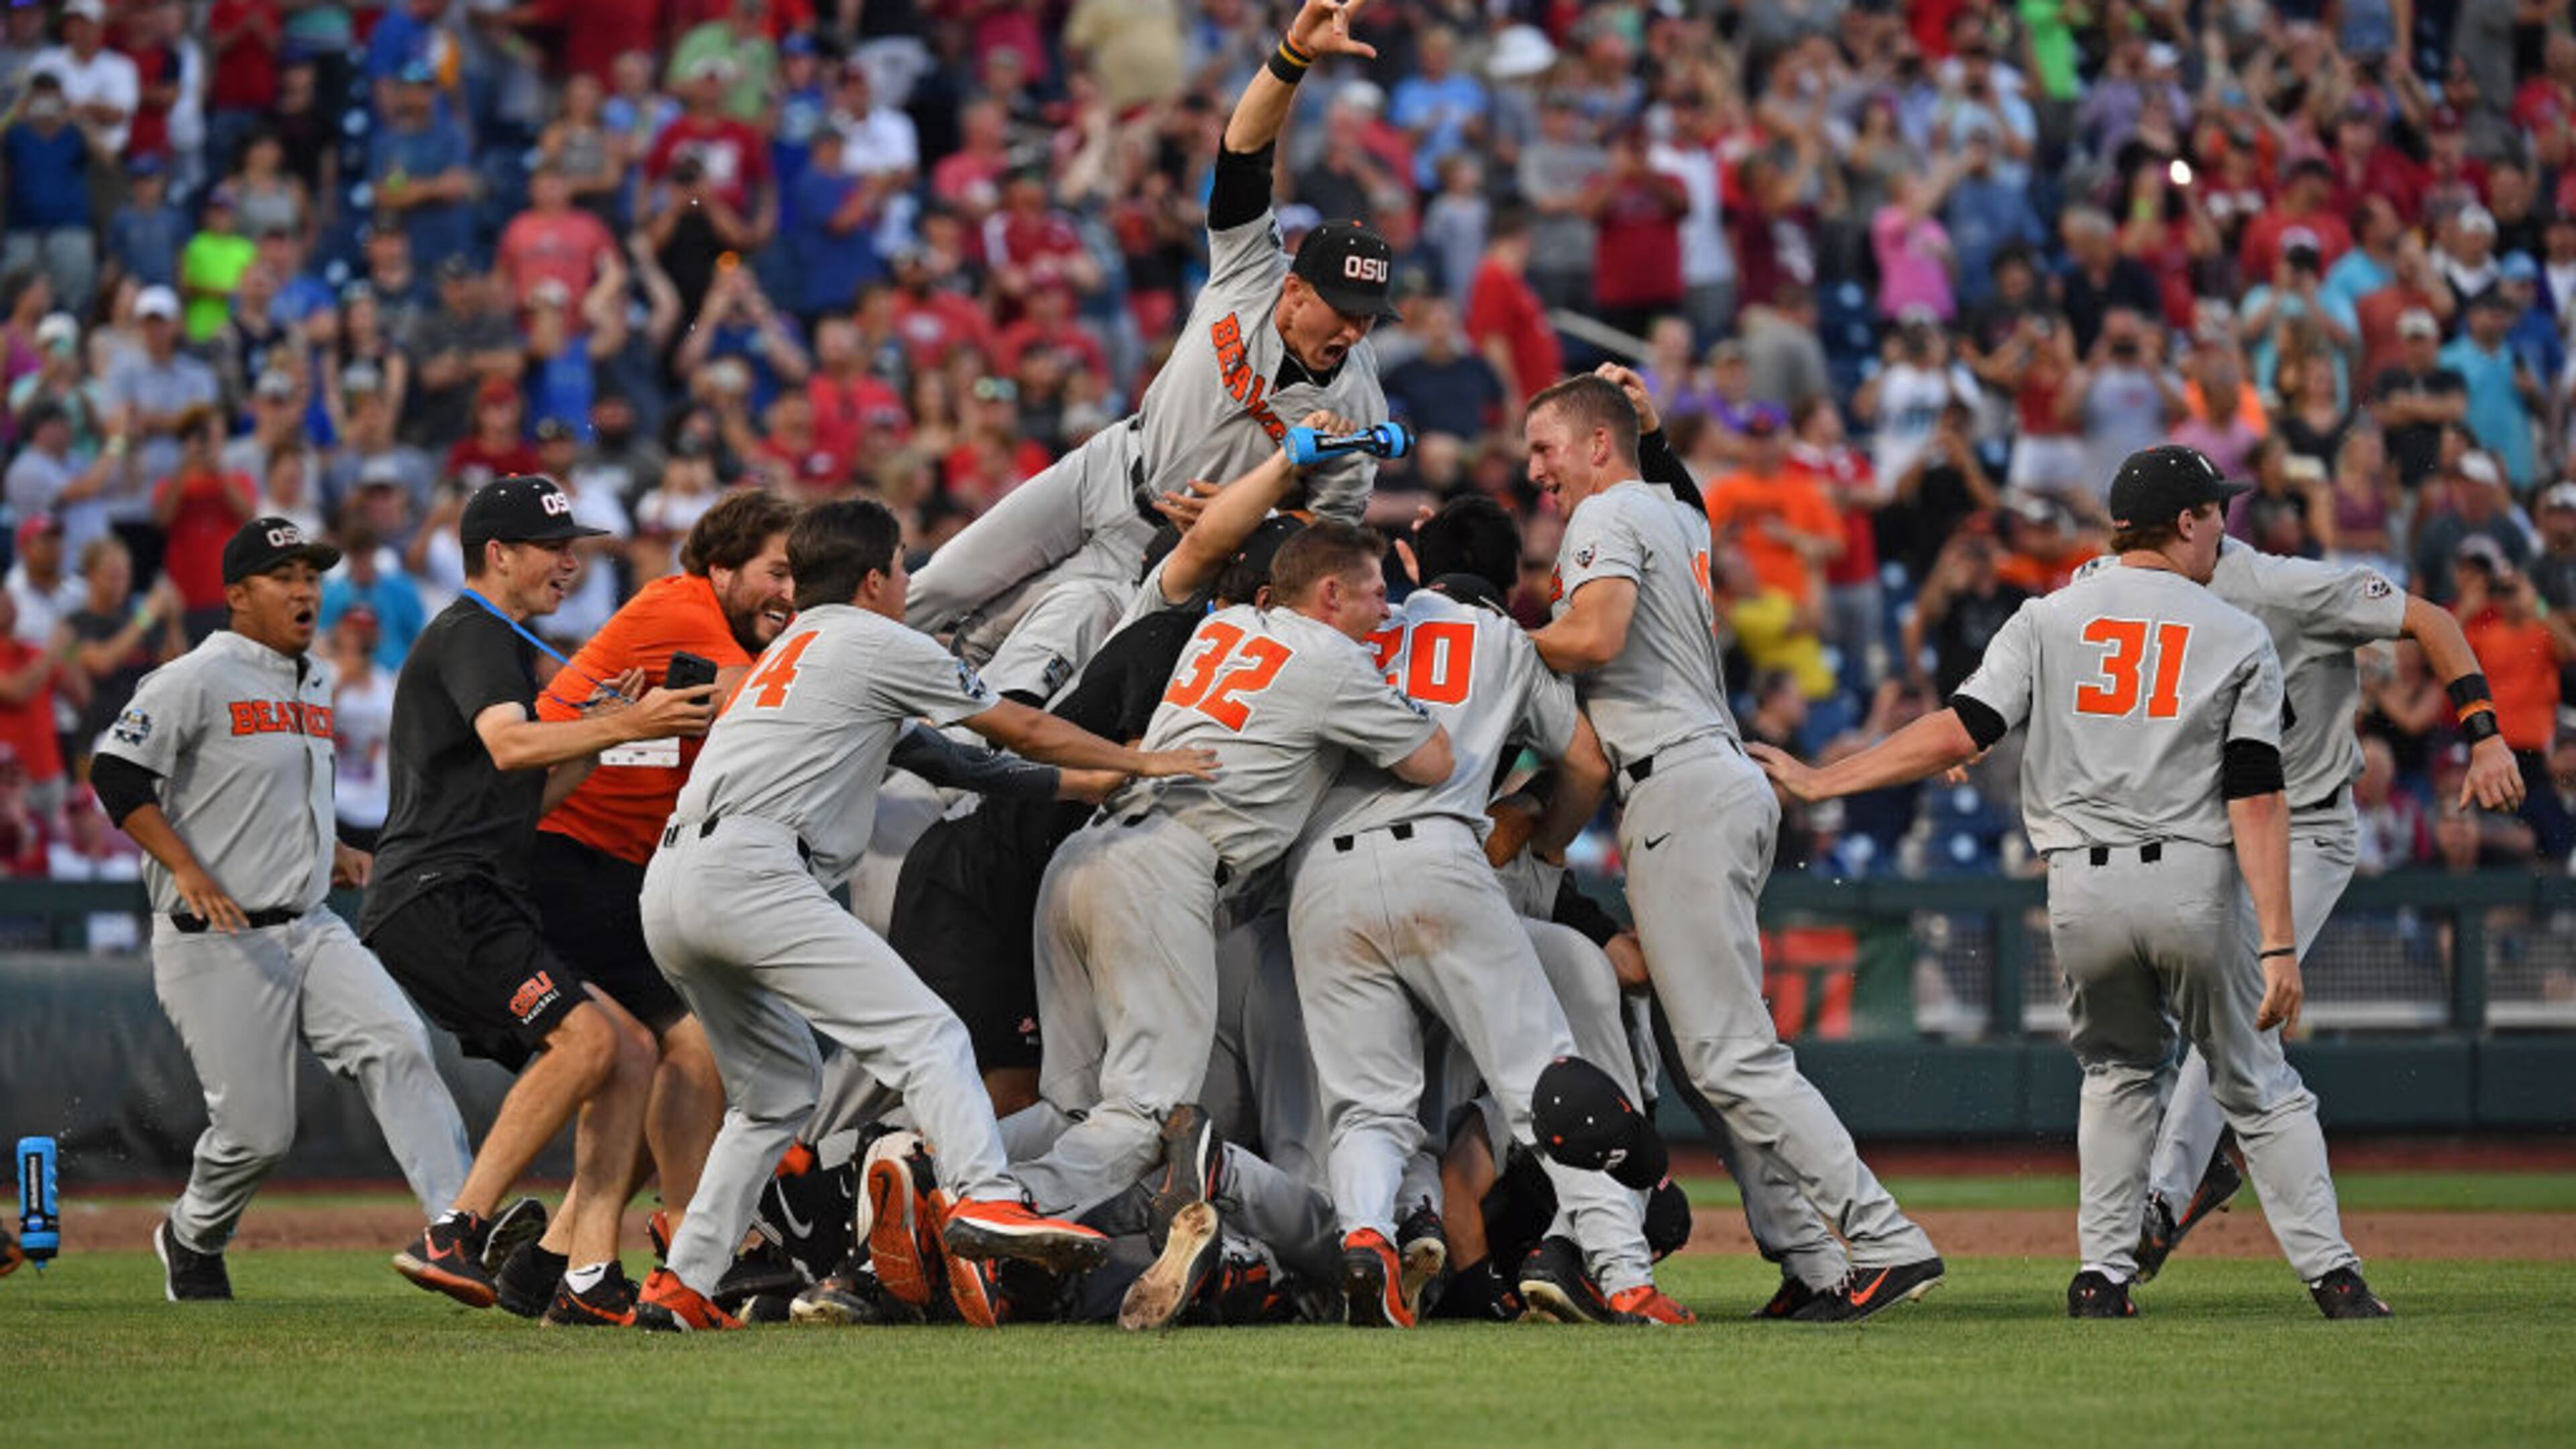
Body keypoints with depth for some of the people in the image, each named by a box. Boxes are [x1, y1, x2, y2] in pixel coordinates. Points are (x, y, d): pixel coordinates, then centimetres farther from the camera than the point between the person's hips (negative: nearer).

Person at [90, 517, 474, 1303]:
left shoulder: (315, 684, 16)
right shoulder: (196, 680, -9)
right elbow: (116, 773, -15)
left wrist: (333, 853, 13)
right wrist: (188, 870, -23)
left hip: (311, 929, 7)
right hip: (218, 946, -7)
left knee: (398, 1045, -17)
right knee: (256, 1130, -4)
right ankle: (192, 1239, 27)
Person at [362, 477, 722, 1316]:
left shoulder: (493, 644, 29)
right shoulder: (472, 635, -4)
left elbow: (521, 799, 25)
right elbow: (510, 746, -23)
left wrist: (599, 733, 13)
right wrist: (623, 726, -29)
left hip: (478, 907, 11)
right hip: (437, 894, -11)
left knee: (630, 1052, 4)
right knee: (585, 1037, -26)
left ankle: (589, 1267, -5)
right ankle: (454, 1235, -26)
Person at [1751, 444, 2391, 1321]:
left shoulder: (2051, 619, 8)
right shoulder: (2239, 638, 5)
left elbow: (1961, 731, -3)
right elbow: (2257, 800, -4)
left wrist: (1820, 783, 4)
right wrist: (2278, 946, -7)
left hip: (2083, 890, 2)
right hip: (2192, 886, -2)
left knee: (2121, 1071, 22)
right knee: (2257, 1087, 9)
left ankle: (2104, 1273, 10)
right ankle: (2331, 1274, -1)